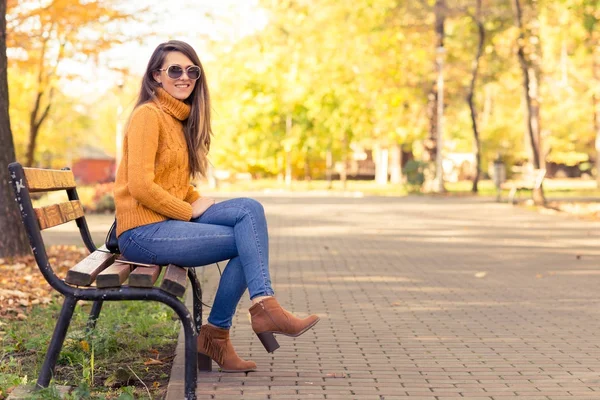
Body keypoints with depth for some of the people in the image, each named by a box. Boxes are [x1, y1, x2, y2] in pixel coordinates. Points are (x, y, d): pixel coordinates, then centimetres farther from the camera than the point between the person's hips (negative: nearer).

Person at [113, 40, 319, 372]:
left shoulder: (179, 117, 18)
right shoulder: (148, 114, -10)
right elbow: (140, 186, -19)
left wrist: (199, 202, 3)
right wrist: (190, 211, -11)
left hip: (172, 218, 8)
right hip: (143, 231, -8)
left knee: (250, 209, -12)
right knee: (248, 240, -14)